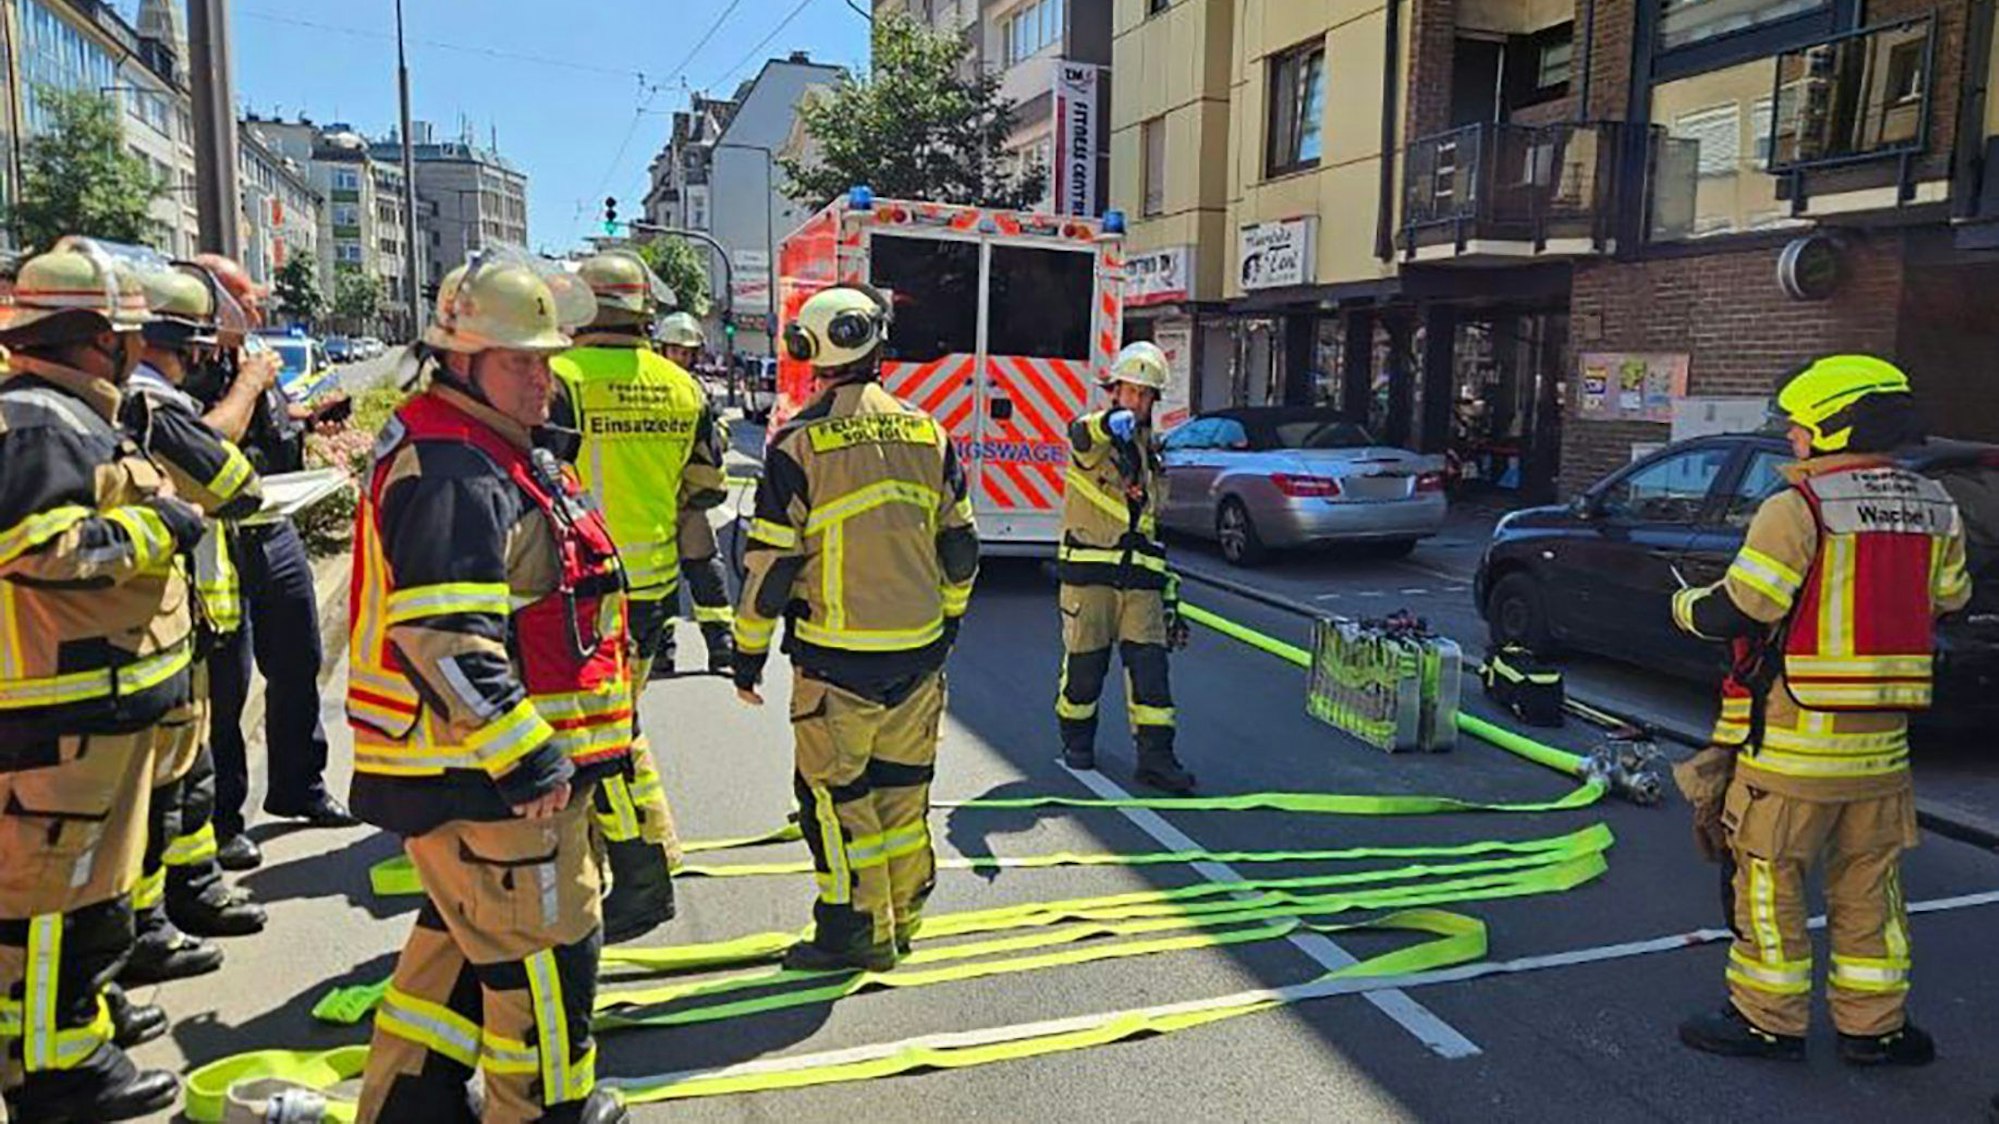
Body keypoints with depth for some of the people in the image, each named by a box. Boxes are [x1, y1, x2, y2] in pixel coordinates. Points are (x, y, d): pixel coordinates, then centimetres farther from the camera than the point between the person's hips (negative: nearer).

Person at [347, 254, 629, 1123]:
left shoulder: (505, 455, 15)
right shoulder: (452, 473, -20)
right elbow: (441, 638, -28)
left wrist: (543, 746, 26)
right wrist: (525, 760, -26)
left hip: (503, 763, 11)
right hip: (483, 775, -11)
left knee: (464, 933, 22)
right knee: (547, 944, 2)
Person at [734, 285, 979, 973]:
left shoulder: (800, 444, -10)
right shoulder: (927, 433, 4)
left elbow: (772, 560, -9)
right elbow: (959, 547, 9)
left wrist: (749, 652, 1)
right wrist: (947, 619, 23)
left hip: (838, 658, -5)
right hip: (920, 652, 5)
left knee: (834, 791, 7)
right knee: (902, 784, 16)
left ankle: (857, 929, 12)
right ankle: (902, 918, 29)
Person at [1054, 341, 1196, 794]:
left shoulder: (1152, 451, 18)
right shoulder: (1090, 436, -1)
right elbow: (1082, 437, -29)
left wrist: (1168, 592, 19)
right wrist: (1112, 422, -54)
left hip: (1140, 577, 4)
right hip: (1088, 573, -4)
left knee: (1150, 664, -3)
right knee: (1084, 662, 5)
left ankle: (1155, 756, 2)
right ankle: (1076, 738, 27)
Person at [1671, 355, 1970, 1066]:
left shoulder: (1797, 508, -16)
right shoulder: (1936, 511, 6)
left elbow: (1738, 612, -17)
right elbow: (1948, 603, 16)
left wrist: (1686, 605, 3)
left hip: (1792, 737, -6)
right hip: (1882, 740, 7)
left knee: (1769, 875, 6)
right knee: (1869, 883, 16)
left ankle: (1769, 1020, 16)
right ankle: (1874, 1026, 26)